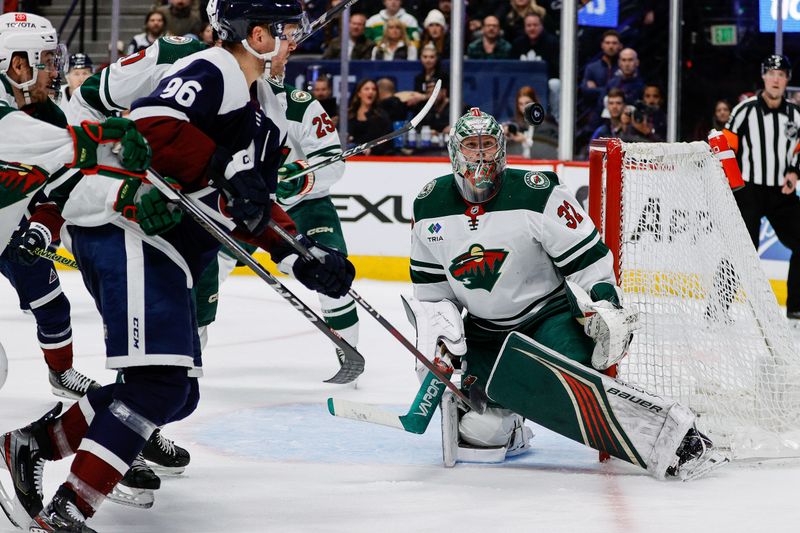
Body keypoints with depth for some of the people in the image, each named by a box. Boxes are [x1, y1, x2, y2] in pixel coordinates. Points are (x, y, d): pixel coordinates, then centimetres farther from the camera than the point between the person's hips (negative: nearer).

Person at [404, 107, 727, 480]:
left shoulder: (537, 194, -17)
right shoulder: (429, 207, -2)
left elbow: (588, 257, -12)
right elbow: (430, 287, 8)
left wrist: (604, 306, -20)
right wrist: (439, 335, -3)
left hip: (550, 314, -5)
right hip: (485, 331, 5)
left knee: (569, 384, -35)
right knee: (477, 430, -12)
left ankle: (676, 438, -37)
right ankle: (509, 429, 25)